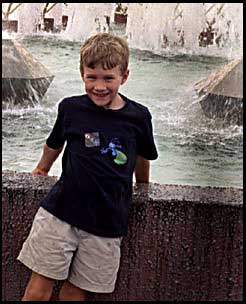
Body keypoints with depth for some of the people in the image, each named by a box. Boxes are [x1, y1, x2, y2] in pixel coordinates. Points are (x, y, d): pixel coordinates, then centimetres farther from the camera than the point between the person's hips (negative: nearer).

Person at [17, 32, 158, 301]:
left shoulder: (138, 116, -3)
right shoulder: (71, 108, -2)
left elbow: (142, 158, 15)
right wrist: (41, 170, 31)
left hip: (107, 222, 0)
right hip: (59, 211, 0)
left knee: (76, 290, 11)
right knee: (39, 287, 3)